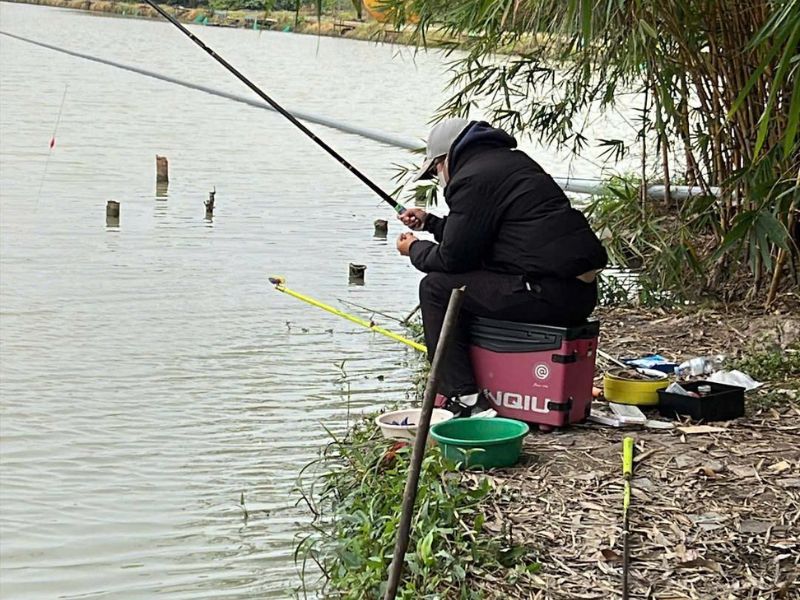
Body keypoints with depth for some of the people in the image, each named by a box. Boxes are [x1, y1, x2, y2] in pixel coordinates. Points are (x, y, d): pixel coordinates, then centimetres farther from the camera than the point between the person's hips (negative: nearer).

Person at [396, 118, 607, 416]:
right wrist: (429, 222, 40)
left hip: (548, 295, -10)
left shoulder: (472, 179, -7)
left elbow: (454, 257, -4)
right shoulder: (513, 161, 23)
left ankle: (463, 396, -2)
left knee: (436, 287, 0)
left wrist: (414, 250, 15)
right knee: (473, 283, 29)